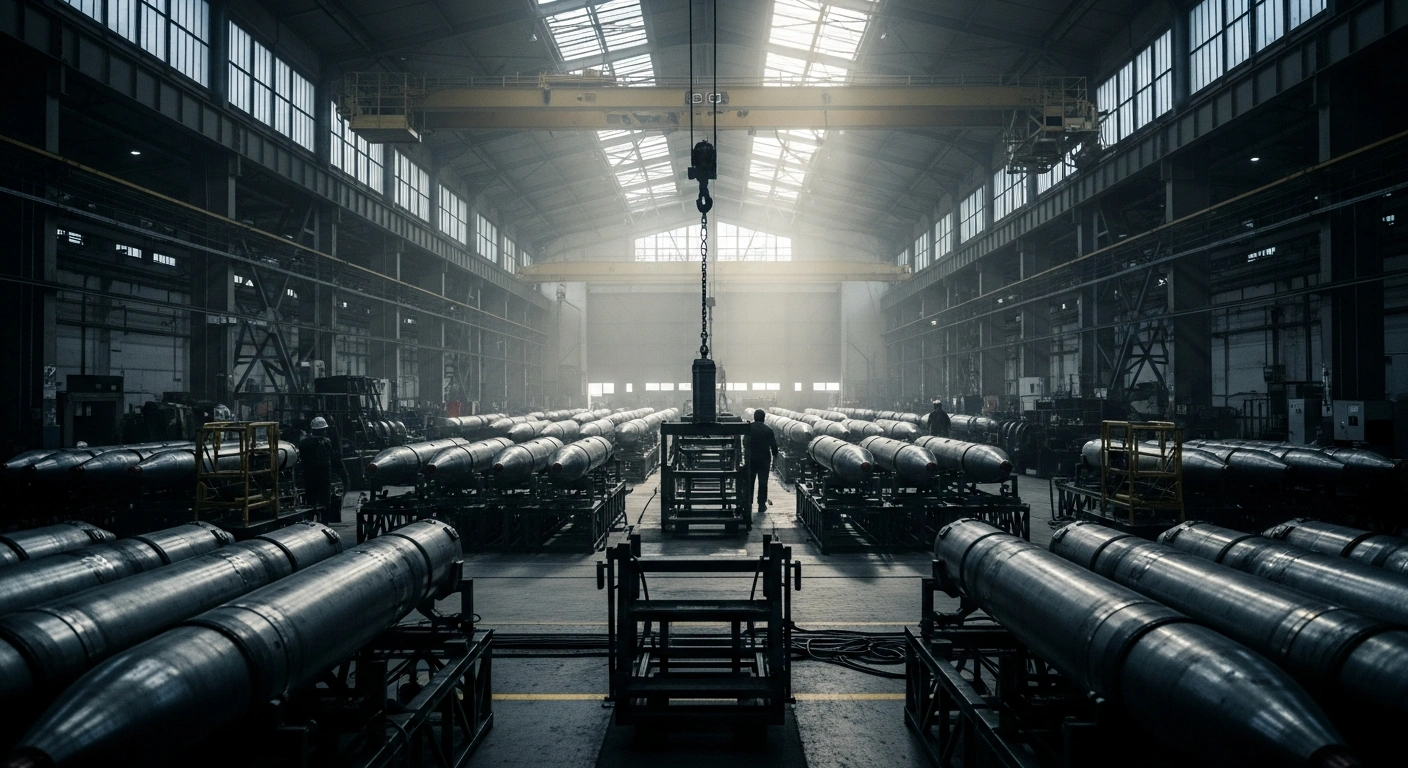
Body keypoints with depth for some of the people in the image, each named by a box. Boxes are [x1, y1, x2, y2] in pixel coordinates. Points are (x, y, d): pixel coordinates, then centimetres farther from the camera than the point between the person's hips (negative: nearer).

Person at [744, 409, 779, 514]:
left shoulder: (749, 428, -3)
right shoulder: (768, 430, -4)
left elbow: (745, 442, 4)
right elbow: (773, 445, -1)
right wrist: (774, 455, 17)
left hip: (751, 458, 1)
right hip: (764, 459, 0)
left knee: (749, 482, 7)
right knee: (763, 482, 7)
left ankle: (747, 505, 3)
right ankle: (762, 504, 8)